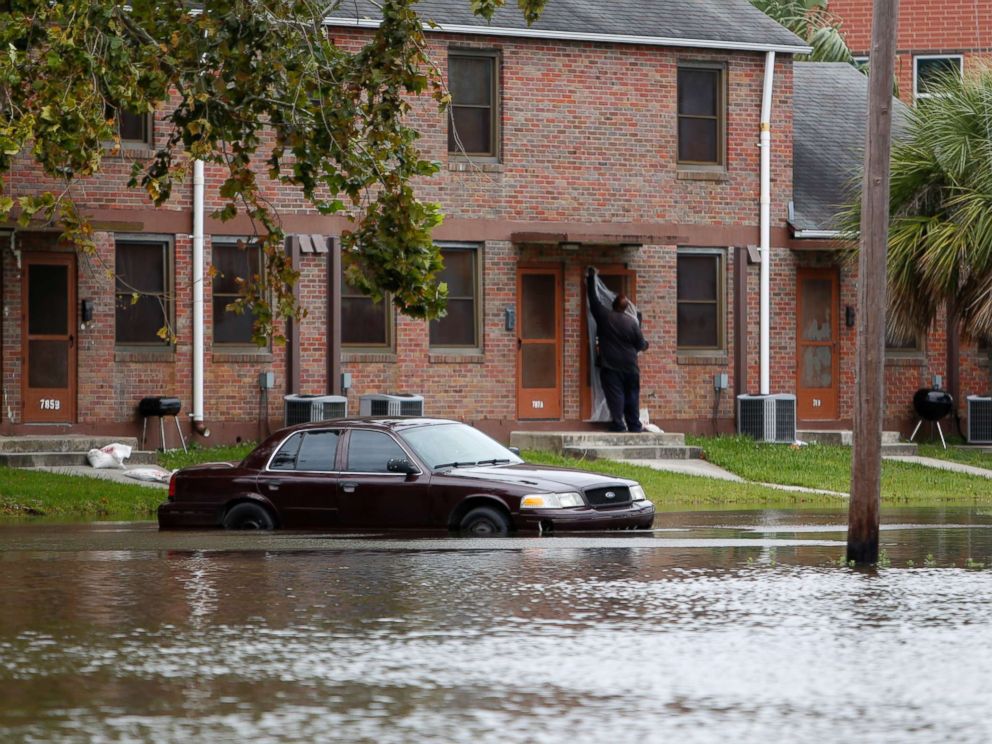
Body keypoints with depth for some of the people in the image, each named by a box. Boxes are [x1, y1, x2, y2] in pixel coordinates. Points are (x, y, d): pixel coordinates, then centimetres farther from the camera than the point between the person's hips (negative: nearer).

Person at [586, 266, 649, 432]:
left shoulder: (604, 316, -6)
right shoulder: (632, 322, -3)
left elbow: (593, 298, 4)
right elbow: (640, 344, 5)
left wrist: (591, 277, 16)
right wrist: (644, 345, 30)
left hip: (610, 367, -2)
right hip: (630, 367, 2)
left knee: (615, 397, -3)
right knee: (632, 397, 9)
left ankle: (618, 426, -9)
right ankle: (635, 427, 12)